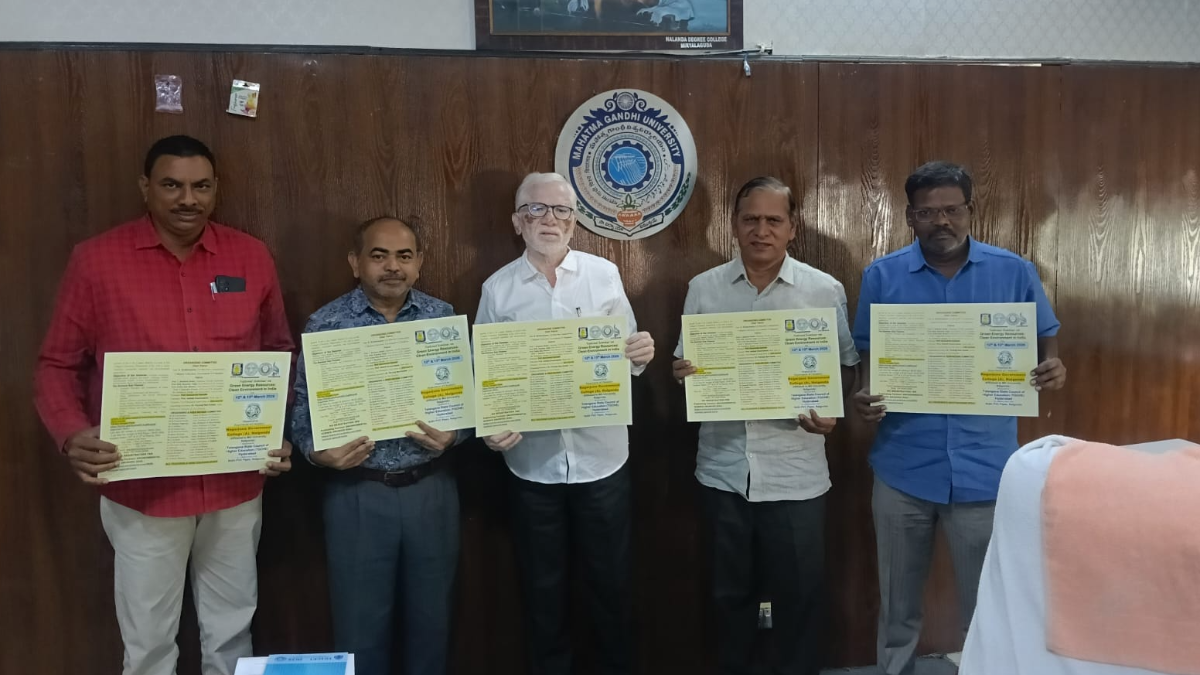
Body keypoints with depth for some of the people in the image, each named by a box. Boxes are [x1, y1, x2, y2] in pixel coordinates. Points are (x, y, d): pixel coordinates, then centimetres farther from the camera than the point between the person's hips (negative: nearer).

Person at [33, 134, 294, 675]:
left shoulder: (252, 258, 1)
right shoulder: (96, 260, -6)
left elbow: (279, 355, 9)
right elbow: (57, 366, -1)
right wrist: (72, 437, -18)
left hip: (236, 485, 2)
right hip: (141, 489, -2)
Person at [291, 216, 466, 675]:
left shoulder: (444, 318, 1)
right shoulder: (325, 325, -5)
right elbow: (303, 411, -4)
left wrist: (453, 435, -17)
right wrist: (320, 453, -22)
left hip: (431, 488, 2)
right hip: (357, 493, -2)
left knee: (431, 618, 17)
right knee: (361, 626, 11)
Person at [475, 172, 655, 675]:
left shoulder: (605, 275, 1)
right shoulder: (497, 288, 0)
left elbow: (626, 353, 3)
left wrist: (641, 355, -19)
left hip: (602, 457, 0)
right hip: (532, 463, 0)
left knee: (612, 582, 13)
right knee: (542, 588, 14)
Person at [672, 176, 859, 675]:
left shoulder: (825, 290, -1)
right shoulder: (703, 289, 3)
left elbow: (847, 367, 4)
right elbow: (684, 365, 9)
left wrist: (831, 410, -15)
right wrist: (683, 372, -14)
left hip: (795, 473, -1)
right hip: (724, 469, 2)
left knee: (799, 593, 10)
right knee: (730, 590, 17)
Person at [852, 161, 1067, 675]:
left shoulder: (1015, 272, 0)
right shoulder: (881, 276, 1)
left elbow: (1045, 344, 8)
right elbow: (867, 358, 4)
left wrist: (1052, 371, -15)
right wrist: (865, 397, -17)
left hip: (985, 468, 0)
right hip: (903, 467, 1)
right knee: (898, 604, 16)